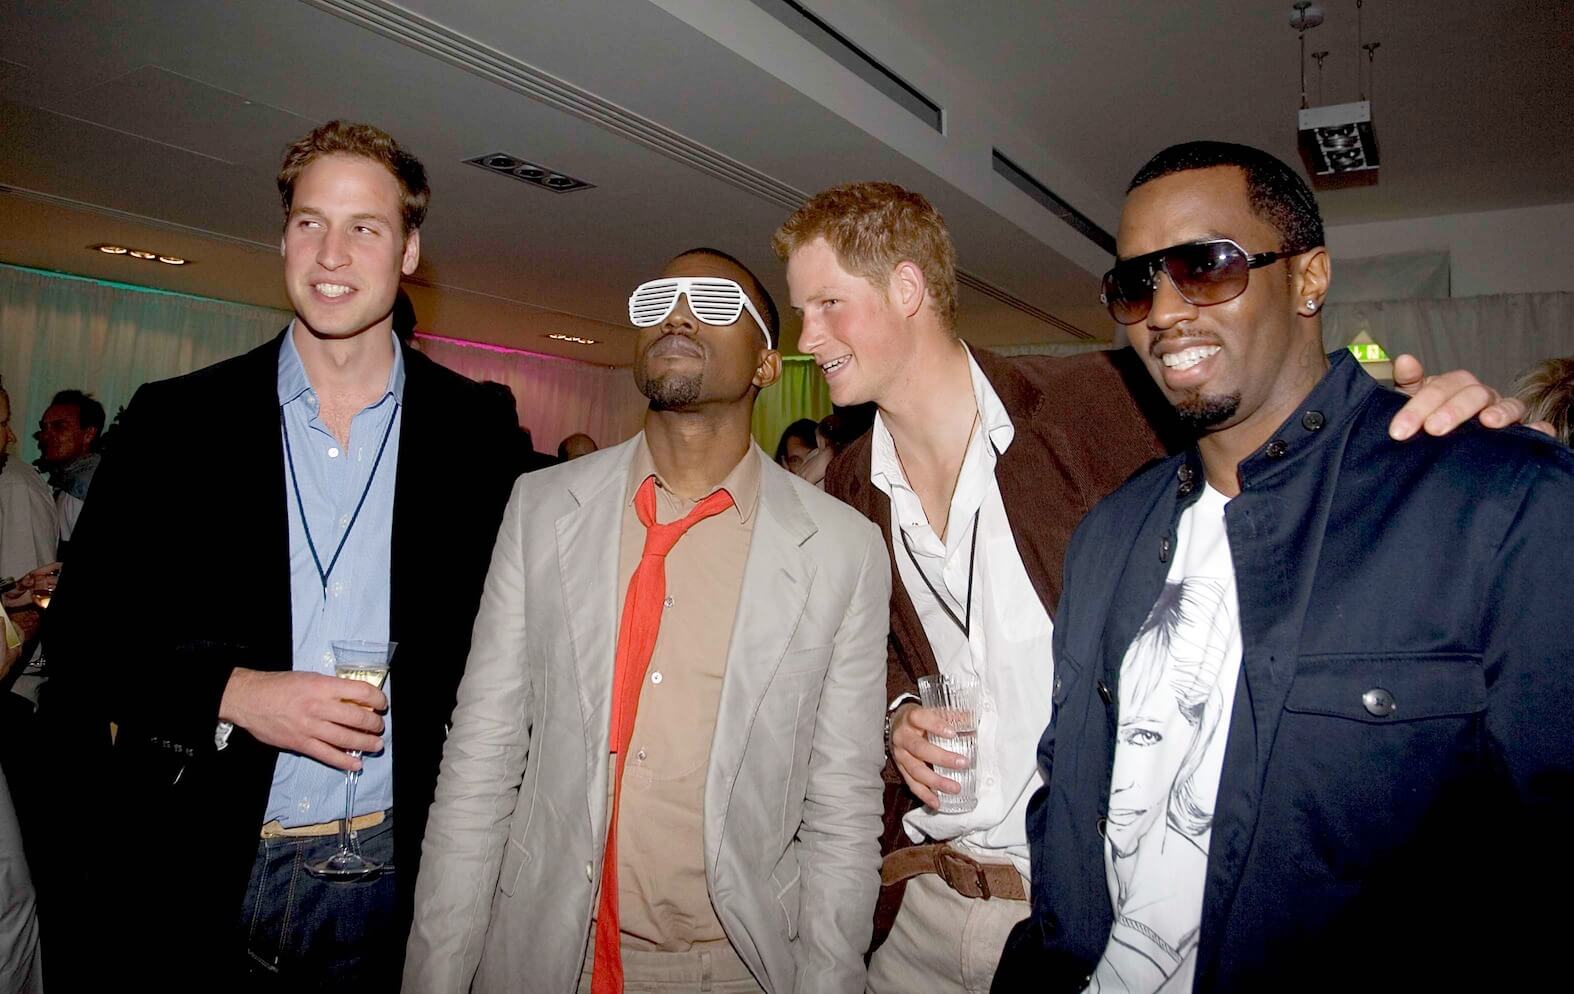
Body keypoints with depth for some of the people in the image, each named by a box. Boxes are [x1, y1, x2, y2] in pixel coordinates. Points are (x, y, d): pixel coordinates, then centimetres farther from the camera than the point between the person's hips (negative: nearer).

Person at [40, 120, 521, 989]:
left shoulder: (477, 434, -3)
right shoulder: (176, 420, -2)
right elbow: (84, 633, 1)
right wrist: (232, 695, -15)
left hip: (390, 867, 0)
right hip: (199, 867, 1)